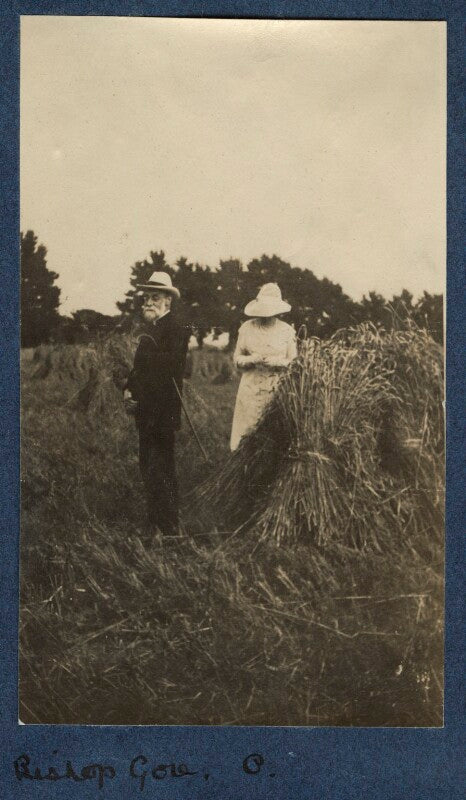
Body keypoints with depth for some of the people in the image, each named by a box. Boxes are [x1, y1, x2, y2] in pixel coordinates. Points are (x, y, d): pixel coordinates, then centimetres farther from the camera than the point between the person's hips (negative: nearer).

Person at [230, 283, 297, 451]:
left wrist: (277, 362, -14)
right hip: (251, 390, 0)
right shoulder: (247, 328, 5)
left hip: (278, 391, 0)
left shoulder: (287, 330, 4)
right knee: (246, 433, 0)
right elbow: (237, 359, 7)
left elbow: (294, 363, 5)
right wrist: (251, 359, -13)